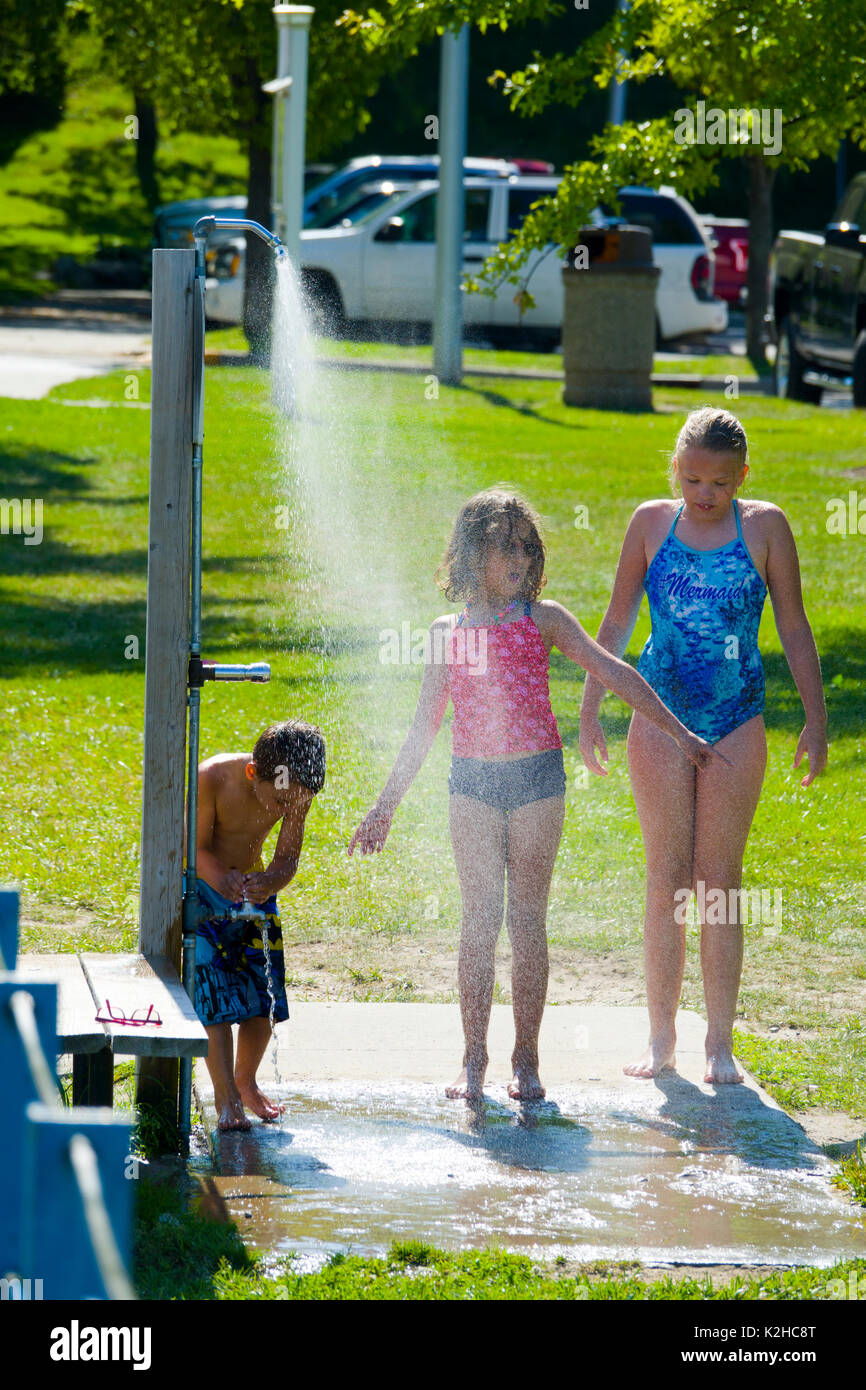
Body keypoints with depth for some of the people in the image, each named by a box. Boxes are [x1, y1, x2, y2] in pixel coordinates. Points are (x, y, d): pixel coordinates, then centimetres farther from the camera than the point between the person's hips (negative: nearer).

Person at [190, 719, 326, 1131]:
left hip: (254, 887, 4)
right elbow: (195, 848, -22)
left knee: (265, 993, 3)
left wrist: (269, 883, -37)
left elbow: (287, 860, -14)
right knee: (213, 991, -14)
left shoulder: (296, 793, -19)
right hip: (202, 887, -4)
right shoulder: (213, 778, -30)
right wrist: (224, 880, -42)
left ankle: (246, 1082, 25)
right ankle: (225, 1096, -9)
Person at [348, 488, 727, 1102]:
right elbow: (425, 727, 14)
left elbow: (613, 672, 2)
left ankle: (526, 1060, 7)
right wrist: (386, 806, 14)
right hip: (472, 781, 1)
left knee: (528, 919, 1)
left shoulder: (544, 620, 3)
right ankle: (474, 1059, 6)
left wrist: (678, 731, -4)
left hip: (537, 777, -1)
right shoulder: (448, 632, 8)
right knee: (480, 919, 0)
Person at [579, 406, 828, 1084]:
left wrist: (815, 719, 1)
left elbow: (794, 627, 4)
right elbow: (617, 624, 11)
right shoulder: (653, 523, 3)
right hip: (661, 718, 1)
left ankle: (720, 1044, 5)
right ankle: (661, 1037, 8)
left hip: (736, 723, -1)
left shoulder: (764, 526, 0)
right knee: (667, 881, 1)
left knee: (720, 881, 0)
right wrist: (590, 709, 10)